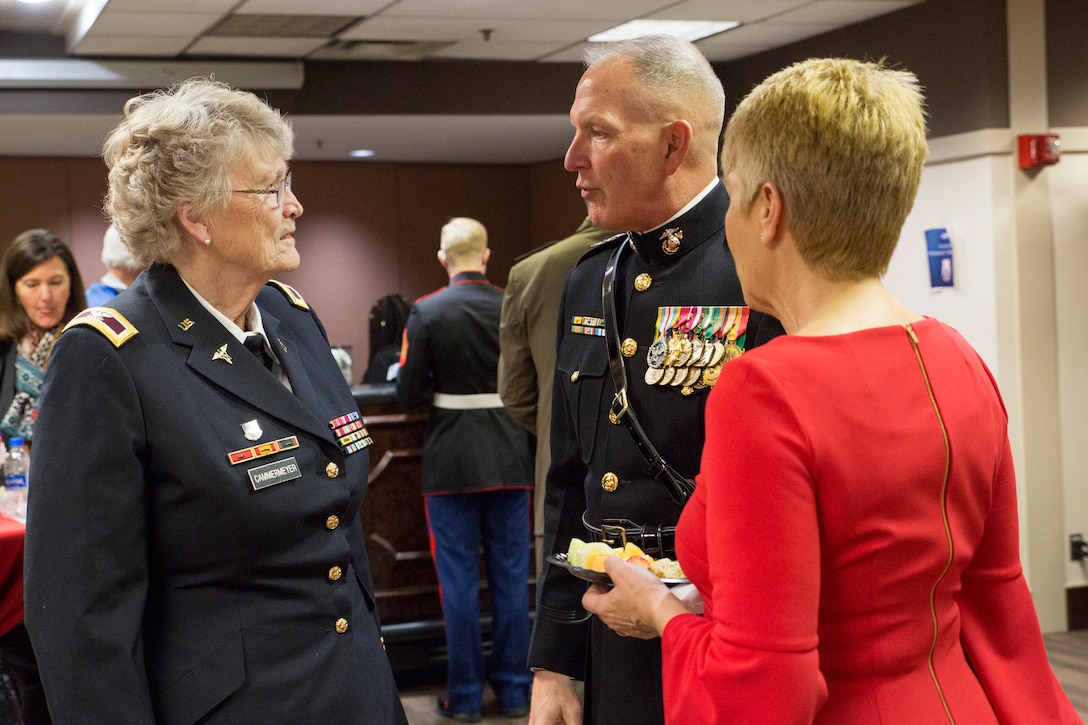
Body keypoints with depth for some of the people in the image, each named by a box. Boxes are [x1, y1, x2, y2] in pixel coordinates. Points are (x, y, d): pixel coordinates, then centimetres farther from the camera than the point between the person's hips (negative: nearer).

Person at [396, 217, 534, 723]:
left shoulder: (426, 312, -9)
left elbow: (408, 393, -8)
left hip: (451, 460, -2)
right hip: (510, 458, 2)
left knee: (459, 579, 5)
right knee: (511, 576, 10)